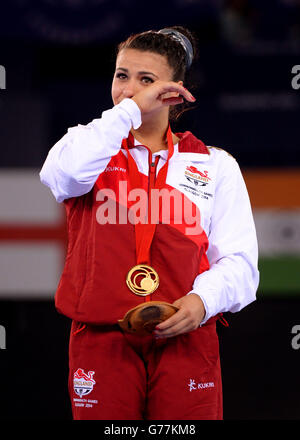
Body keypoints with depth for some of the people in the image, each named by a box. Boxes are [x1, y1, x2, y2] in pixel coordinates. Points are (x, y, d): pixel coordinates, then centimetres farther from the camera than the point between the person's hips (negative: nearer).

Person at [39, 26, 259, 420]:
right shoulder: (92, 147, 13)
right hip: (101, 340, 0)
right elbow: (63, 174, -13)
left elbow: (238, 260, 6)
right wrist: (129, 110, -10)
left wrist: (202, 300, -15)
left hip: (185, 338, 0)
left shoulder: (215, 165, 13)